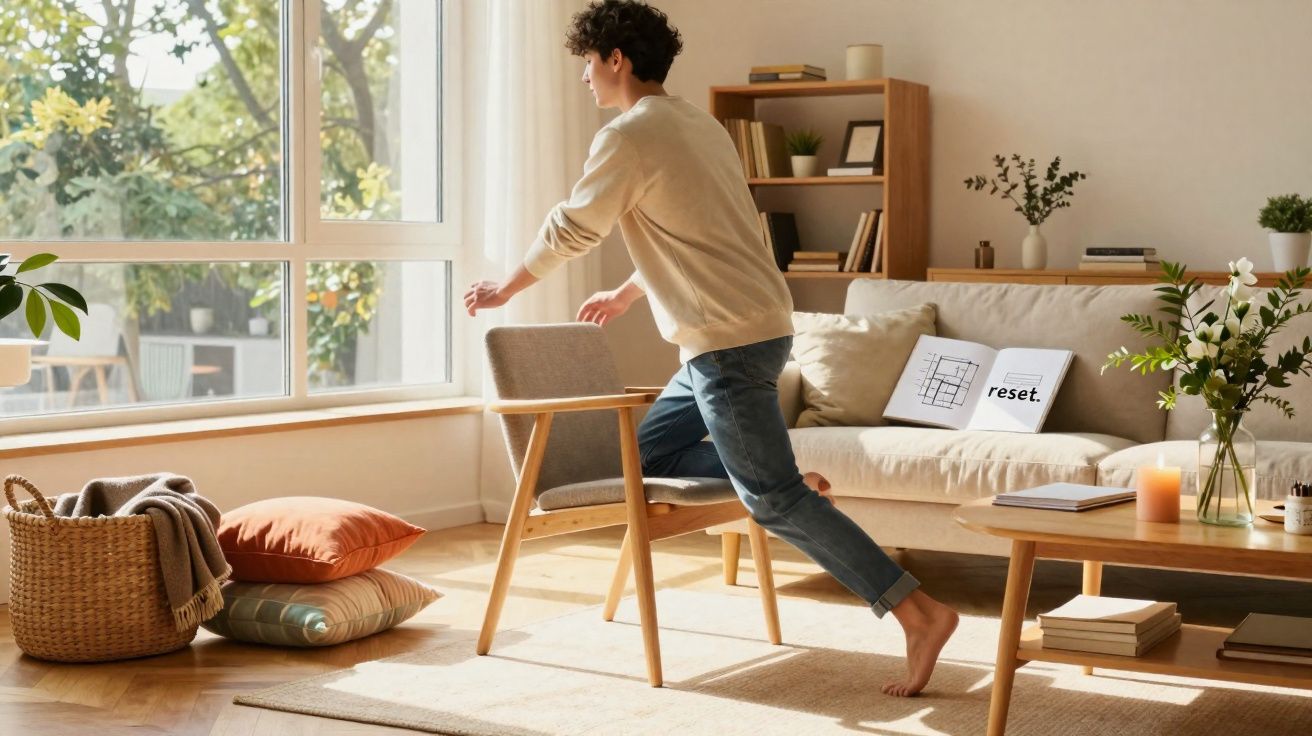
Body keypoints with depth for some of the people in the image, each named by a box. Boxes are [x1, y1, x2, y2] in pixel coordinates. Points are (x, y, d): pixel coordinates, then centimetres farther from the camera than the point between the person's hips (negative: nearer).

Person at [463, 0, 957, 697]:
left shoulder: (628, 137, -12)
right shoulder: (697, 123, 17)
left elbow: (568, 231, -5)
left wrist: (503, 289, 12)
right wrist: (624, 296, 39)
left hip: (729, 340, -10)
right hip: (750, 328, 10)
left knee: (773, 500, -9)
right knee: (647, 451, 18)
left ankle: (920, 613, -12)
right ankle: (786, 481, 8)